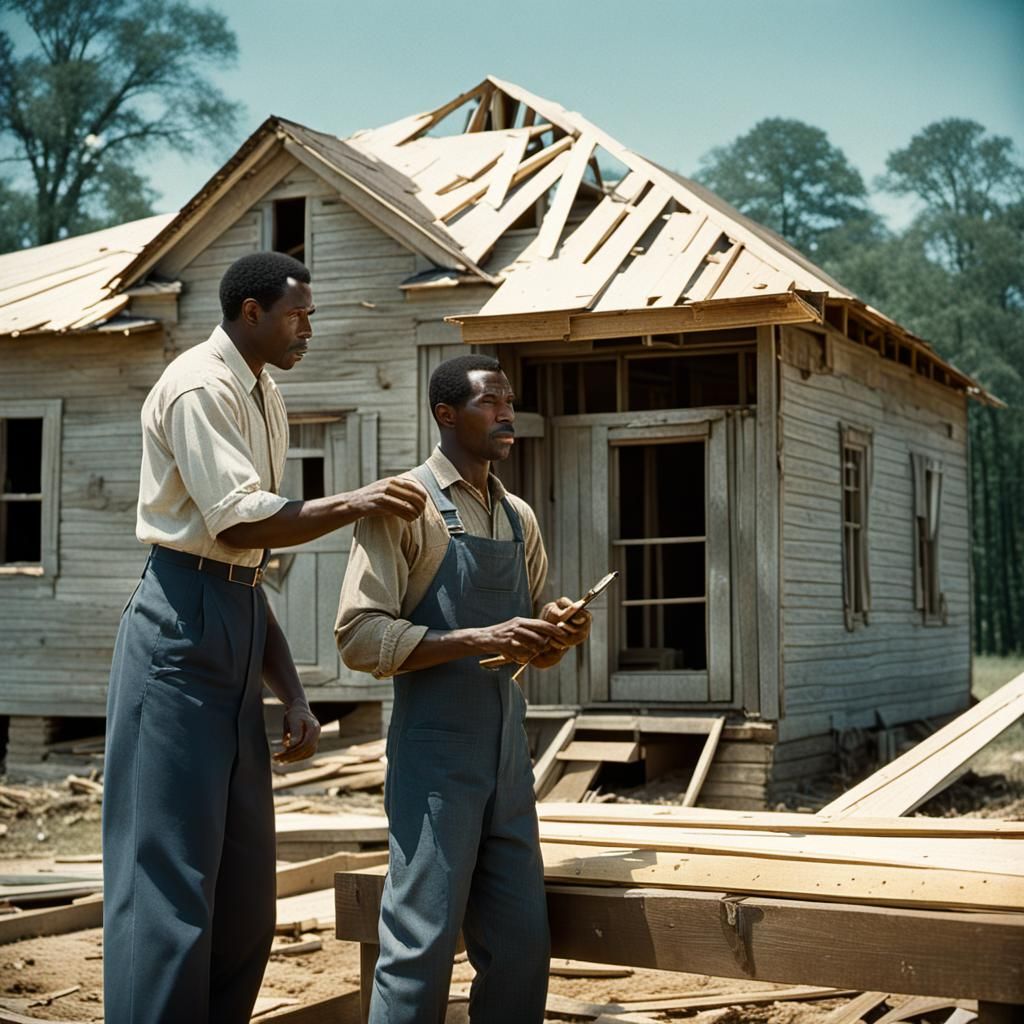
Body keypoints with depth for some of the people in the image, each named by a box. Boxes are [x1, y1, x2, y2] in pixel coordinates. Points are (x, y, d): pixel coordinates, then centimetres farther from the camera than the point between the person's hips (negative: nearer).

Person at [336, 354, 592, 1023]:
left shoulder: (519, 518, 15)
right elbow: (360, 636, -14)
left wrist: (558, 636, -1)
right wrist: (480, 640, -21)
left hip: (510, 751, 7)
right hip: (436, 749, -6)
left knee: (523, 942, 8)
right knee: (422, 944, -4)